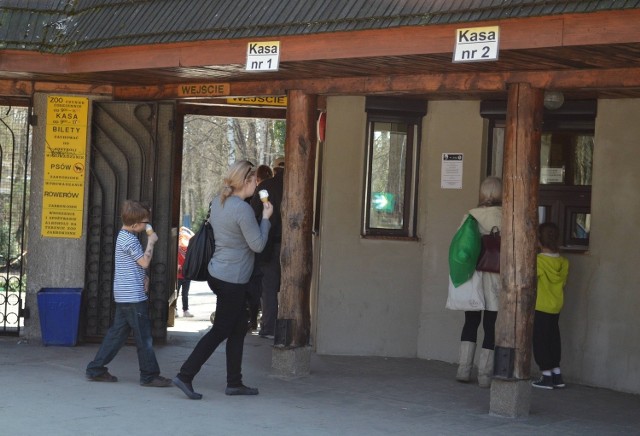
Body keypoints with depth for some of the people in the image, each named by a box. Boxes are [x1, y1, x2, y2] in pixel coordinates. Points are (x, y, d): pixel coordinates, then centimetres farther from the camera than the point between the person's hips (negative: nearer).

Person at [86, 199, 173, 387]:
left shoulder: (125, 236, 16)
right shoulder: (129, 240, -16)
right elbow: (145, 262, -15)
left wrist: (144, 278, 9)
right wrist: (151, 241, -5)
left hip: (123, 296, 10)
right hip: (133, 296, -10)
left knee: (117, 333, 12)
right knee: (144, 336, -3)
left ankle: (96, 369, 12)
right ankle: (149, 375, 3)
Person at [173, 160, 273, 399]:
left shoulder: (218, 201, 6)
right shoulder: (243, 209, -20)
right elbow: (258, 245, -14)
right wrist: (265, 218, -3)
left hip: (218, 273, 9)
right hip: (233, 279, -9)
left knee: (238, 329, 15)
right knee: (220, 330, -1)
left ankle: (234, 382, 20)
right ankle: (185, 375, -1)